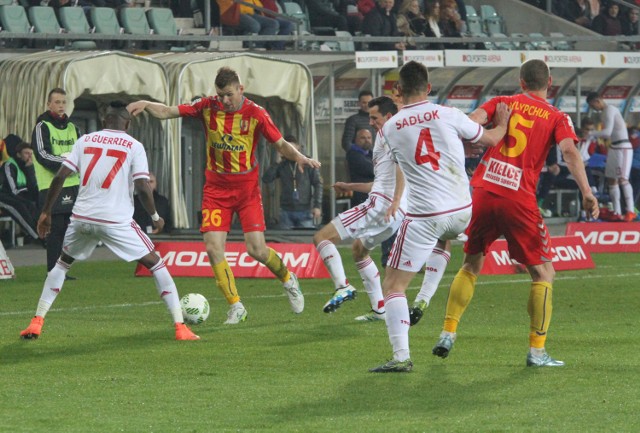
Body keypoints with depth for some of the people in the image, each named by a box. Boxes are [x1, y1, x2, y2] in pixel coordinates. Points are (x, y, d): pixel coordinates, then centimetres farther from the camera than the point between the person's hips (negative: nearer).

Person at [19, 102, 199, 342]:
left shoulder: (85, 141, 10)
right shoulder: (134, 146, 2)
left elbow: (60, 177, 4)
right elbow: (142, 187, -7)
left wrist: (46, 212, 12)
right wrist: (155, 217, 9)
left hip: (82, 218, 3)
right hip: (117, 221, -3)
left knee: (62, 263, 26)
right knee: (155, 263, 9)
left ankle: (36, 323, 18)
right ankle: (180, 328, 0)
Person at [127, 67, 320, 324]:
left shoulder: (255, 114, -10)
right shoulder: (208, 107, -4)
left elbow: (280, 144, -3)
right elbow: (167, 112, -4)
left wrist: (298, 157, -23)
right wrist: (146, 105, -22)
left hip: (247, 187, -2)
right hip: (216, 188, 2)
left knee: (256, 250, -8)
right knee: (213, 247, -11)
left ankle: (287, 279, 25)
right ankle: (236, 307, 1)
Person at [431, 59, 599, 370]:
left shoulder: (502, 103, 12)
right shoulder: (557, 118, 6)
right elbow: (569, 151, -11)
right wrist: (586, 192, -18)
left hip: (483, 191, 3)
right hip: (519, 200, -3)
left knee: (471, 265, 22)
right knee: (543, 273, 8)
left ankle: (448, 334, 16)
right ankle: (537, 351, 1)